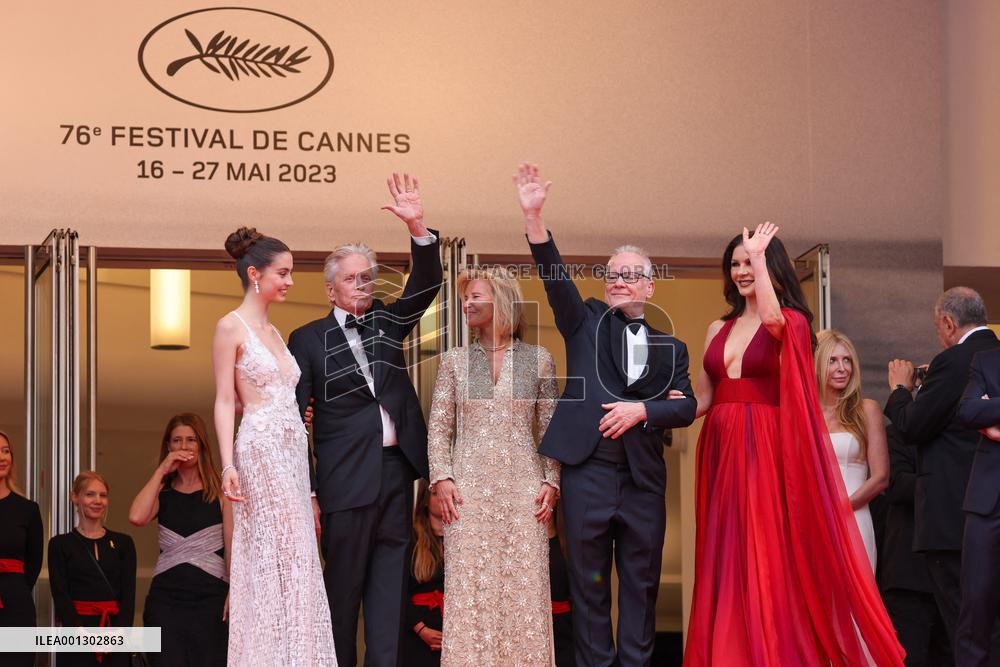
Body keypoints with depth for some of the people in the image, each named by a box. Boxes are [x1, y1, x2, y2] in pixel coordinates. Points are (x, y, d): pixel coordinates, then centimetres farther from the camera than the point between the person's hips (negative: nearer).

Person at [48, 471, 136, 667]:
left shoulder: (123, 543, 11)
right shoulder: (60, 544, 6)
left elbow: (128, 593, 5)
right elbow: (60, 594, -1)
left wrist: (118, 633, -11)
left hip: (116, 628, 2)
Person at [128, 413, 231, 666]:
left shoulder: (221, 493, 5)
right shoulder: (163, 494, 11)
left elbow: (233, 547, -1)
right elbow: (136, 517, -10)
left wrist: (234, 593, -15)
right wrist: (161, 471, -2)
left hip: (210, 597, -2)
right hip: (166, 597, 2)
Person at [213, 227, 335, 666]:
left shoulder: (272, 331, 18)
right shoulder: (231, 327, -4)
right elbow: (225, 401, -9)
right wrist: (228, 464, -17)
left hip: (292, 450, 8)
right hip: (261, 449, -8)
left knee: (295, 559, 6)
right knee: (271, 558, -9)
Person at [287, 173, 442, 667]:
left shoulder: (386, 323, 13)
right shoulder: (308, 340, 1)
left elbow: (427, 284, -1)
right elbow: (296, 417, -2)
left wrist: (417, 227, -18)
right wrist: (306, 491, -9)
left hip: (396, 471, 4)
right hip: (347, 478, -4)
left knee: (389, 584, 3)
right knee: (343, 587, 2)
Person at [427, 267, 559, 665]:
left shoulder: (539, 360, 7)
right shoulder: (454, 361, 9)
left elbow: (550, 429, 8)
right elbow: (438, 427, 7)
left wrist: (551, 481, -2)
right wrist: (441, 477, -5)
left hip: (522, 490, 0)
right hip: (469, 490, 1)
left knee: (524, 587, -2)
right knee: (470, 589, -3)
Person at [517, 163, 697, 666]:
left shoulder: (670, 348, 13)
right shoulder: (586, 323, 10)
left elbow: (686, 407, 4)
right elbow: (554, 276, -5)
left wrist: (641, 409, -14)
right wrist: (533, 217, -19)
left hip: (644, 479, 1)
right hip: (588, 471, -1)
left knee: (641, 585, 4)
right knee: (588, 583, 2)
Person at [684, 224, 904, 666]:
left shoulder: (791, 322, 1)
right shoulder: (718, 329, 16)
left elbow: (772, 318, -24)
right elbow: (703, 399, 14)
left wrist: (759, 255, -19)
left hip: (765, 450, -5)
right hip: (721, 451, 5)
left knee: (767, 557, -8)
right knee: (724, 560, 2)